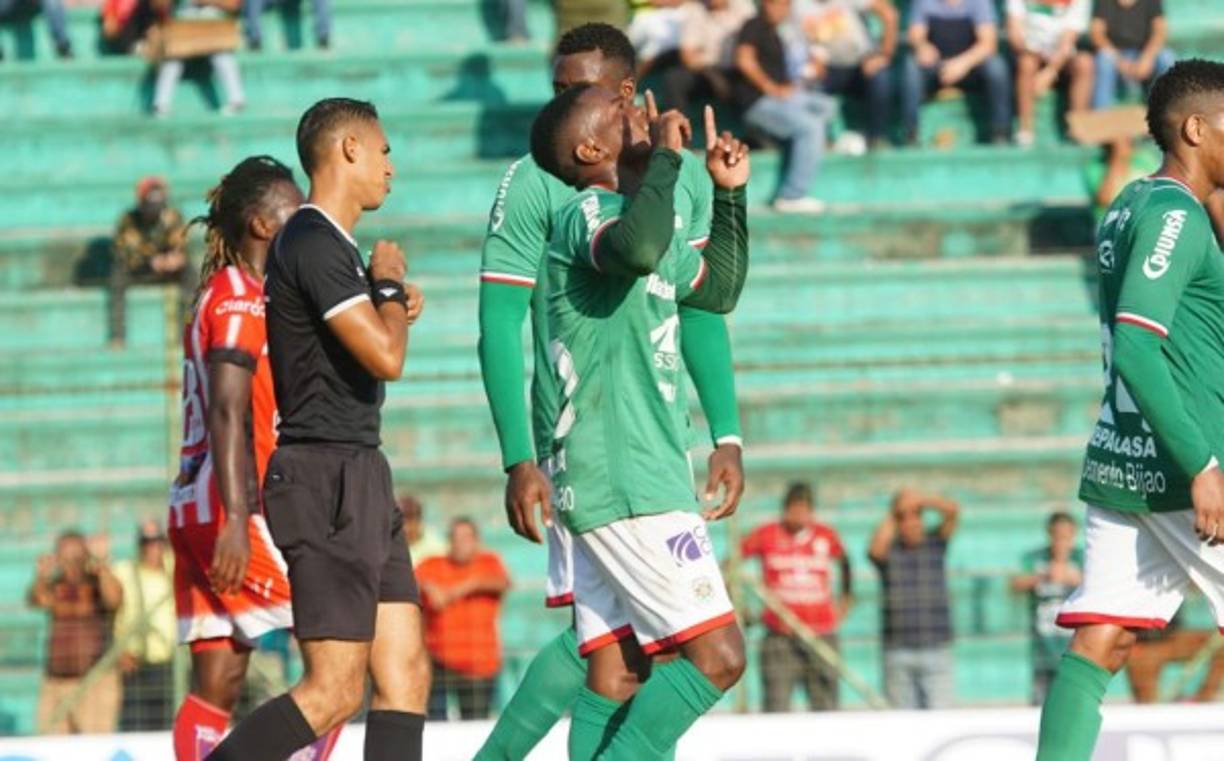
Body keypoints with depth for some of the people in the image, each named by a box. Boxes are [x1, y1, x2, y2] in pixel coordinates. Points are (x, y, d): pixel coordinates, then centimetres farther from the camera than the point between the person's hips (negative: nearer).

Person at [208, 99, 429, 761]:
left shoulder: (332, 246, 19)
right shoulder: (314, 245, -13)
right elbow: (386, 357, -21)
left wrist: (393, 308, 14)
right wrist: (391, 284, -3)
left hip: (359, 477, 10)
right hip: (328, 475, -10)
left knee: (405, 675, 4)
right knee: (334, 692, -13)